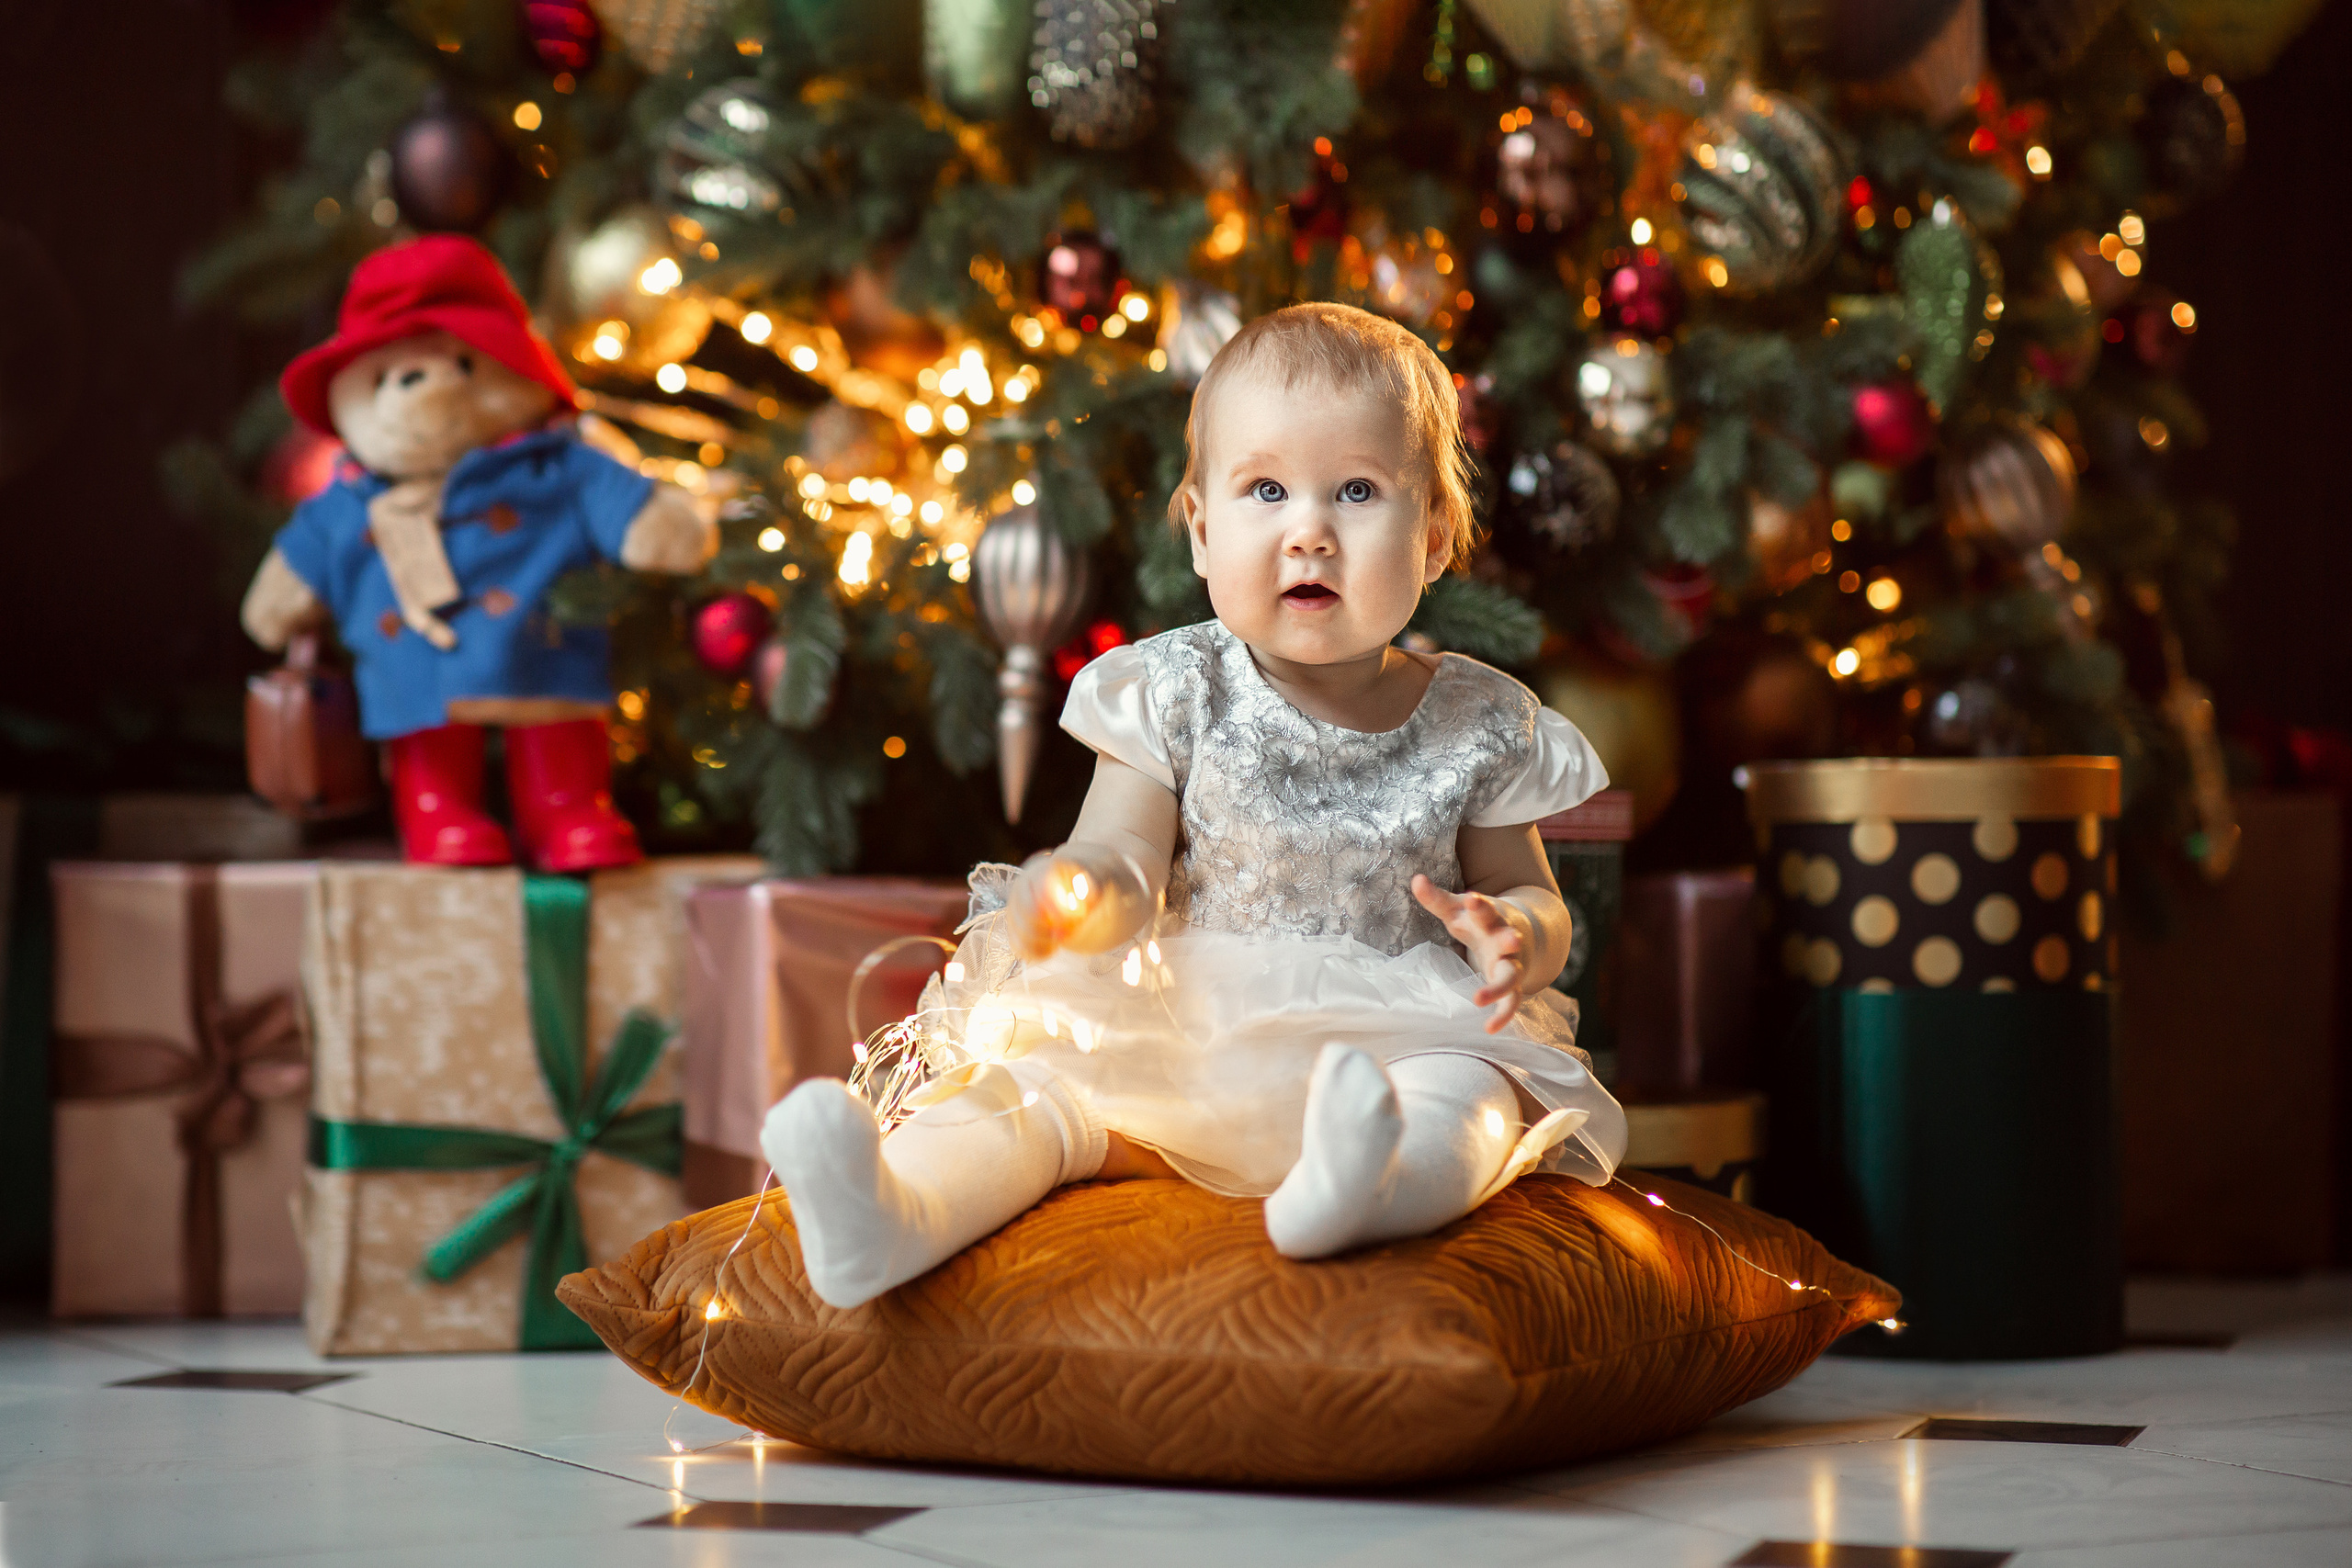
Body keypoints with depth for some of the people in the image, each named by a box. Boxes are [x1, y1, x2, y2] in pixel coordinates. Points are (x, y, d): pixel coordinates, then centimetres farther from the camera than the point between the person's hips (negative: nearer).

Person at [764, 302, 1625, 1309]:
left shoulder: (1476, 725, 4)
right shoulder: (1177, 696, 2)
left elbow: (1527, 893, 12)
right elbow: (1125, 865, -3)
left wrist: (1517, 939, -14)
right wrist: (1079, 895, -29)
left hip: (1405, 1039, -1)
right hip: (1189, 1035, 1)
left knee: (1473, 1098, -34)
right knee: (1041, 1081, -24)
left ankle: (1388, 1185, -68)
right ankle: (903, 1212, -52)